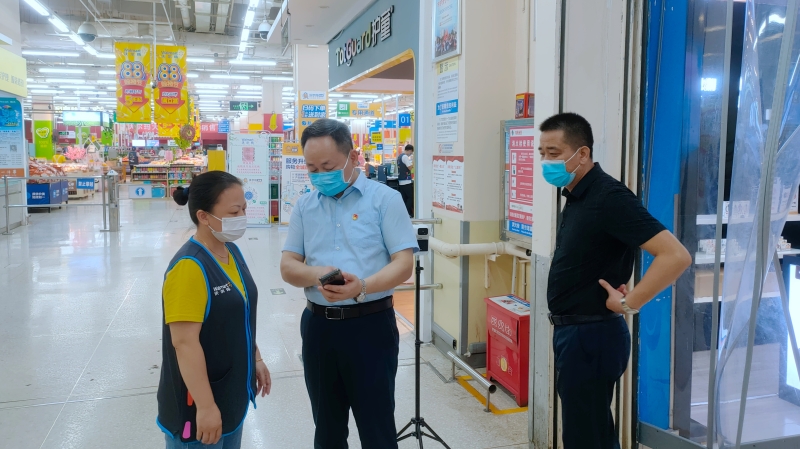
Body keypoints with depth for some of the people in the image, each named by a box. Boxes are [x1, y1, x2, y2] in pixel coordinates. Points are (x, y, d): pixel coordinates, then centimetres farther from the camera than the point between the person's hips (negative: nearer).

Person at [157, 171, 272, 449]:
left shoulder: (232, 251, 3)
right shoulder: (189, 267, -23)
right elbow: (185, 342, -25)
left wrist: (256, 359, 17)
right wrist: (205, 406, -24)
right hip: (199, 405, -8)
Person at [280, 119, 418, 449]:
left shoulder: (384, 199, -6)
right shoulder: (305, 205, 8)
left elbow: (404, 263, -11)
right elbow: (288, 266, 6)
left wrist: (363, 287, -28)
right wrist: (316, 275, -17)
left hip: (370, 325, -4)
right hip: (318, 325, 4)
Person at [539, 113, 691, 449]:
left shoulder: (609, 197, -19)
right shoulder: (576, 196, 9)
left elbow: (676, 256, -26)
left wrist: (628, 304, -21)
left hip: (592, 334, -9)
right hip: (571, 331, 9)